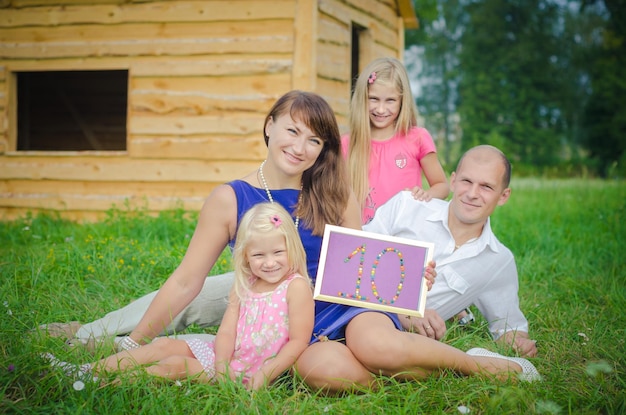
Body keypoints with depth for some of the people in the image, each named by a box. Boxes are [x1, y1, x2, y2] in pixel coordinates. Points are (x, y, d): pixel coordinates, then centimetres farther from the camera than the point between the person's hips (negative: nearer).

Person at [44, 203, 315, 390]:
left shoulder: (296, 287, -13)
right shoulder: (243, 287, 7)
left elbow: (298, 341, -15)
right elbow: (226, 331, 0)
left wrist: (264, 376, -22)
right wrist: (221, 366, -19)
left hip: (248, 371, -7)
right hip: (227, 357, 7)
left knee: (177, 364, -17)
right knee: (166, 346, -3)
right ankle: (86, 371, -3)